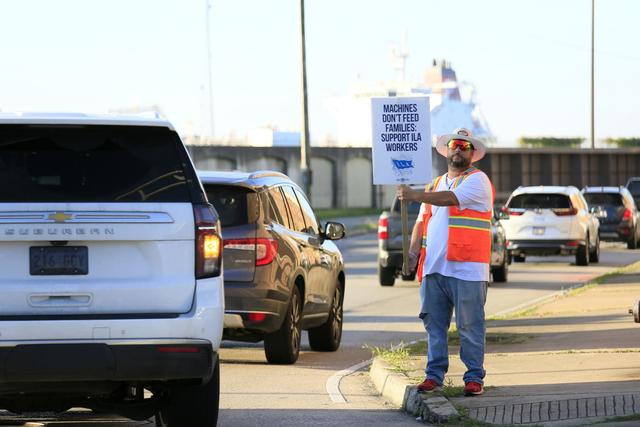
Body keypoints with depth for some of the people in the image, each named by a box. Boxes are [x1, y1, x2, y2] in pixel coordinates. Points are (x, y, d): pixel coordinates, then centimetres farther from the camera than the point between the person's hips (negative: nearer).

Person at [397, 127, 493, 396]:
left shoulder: (477, 180, 0)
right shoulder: (435, 185, 23)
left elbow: (452, 199, -17)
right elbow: (422, 221, 20)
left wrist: (415, 196, -16)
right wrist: (414, 251, 6)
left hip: (466, 269, -6)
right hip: (433, 268, 6)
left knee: (470, 326, -4)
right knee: (434, 324, 6)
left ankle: (474, 377, 0)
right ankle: (434, 375, 11)